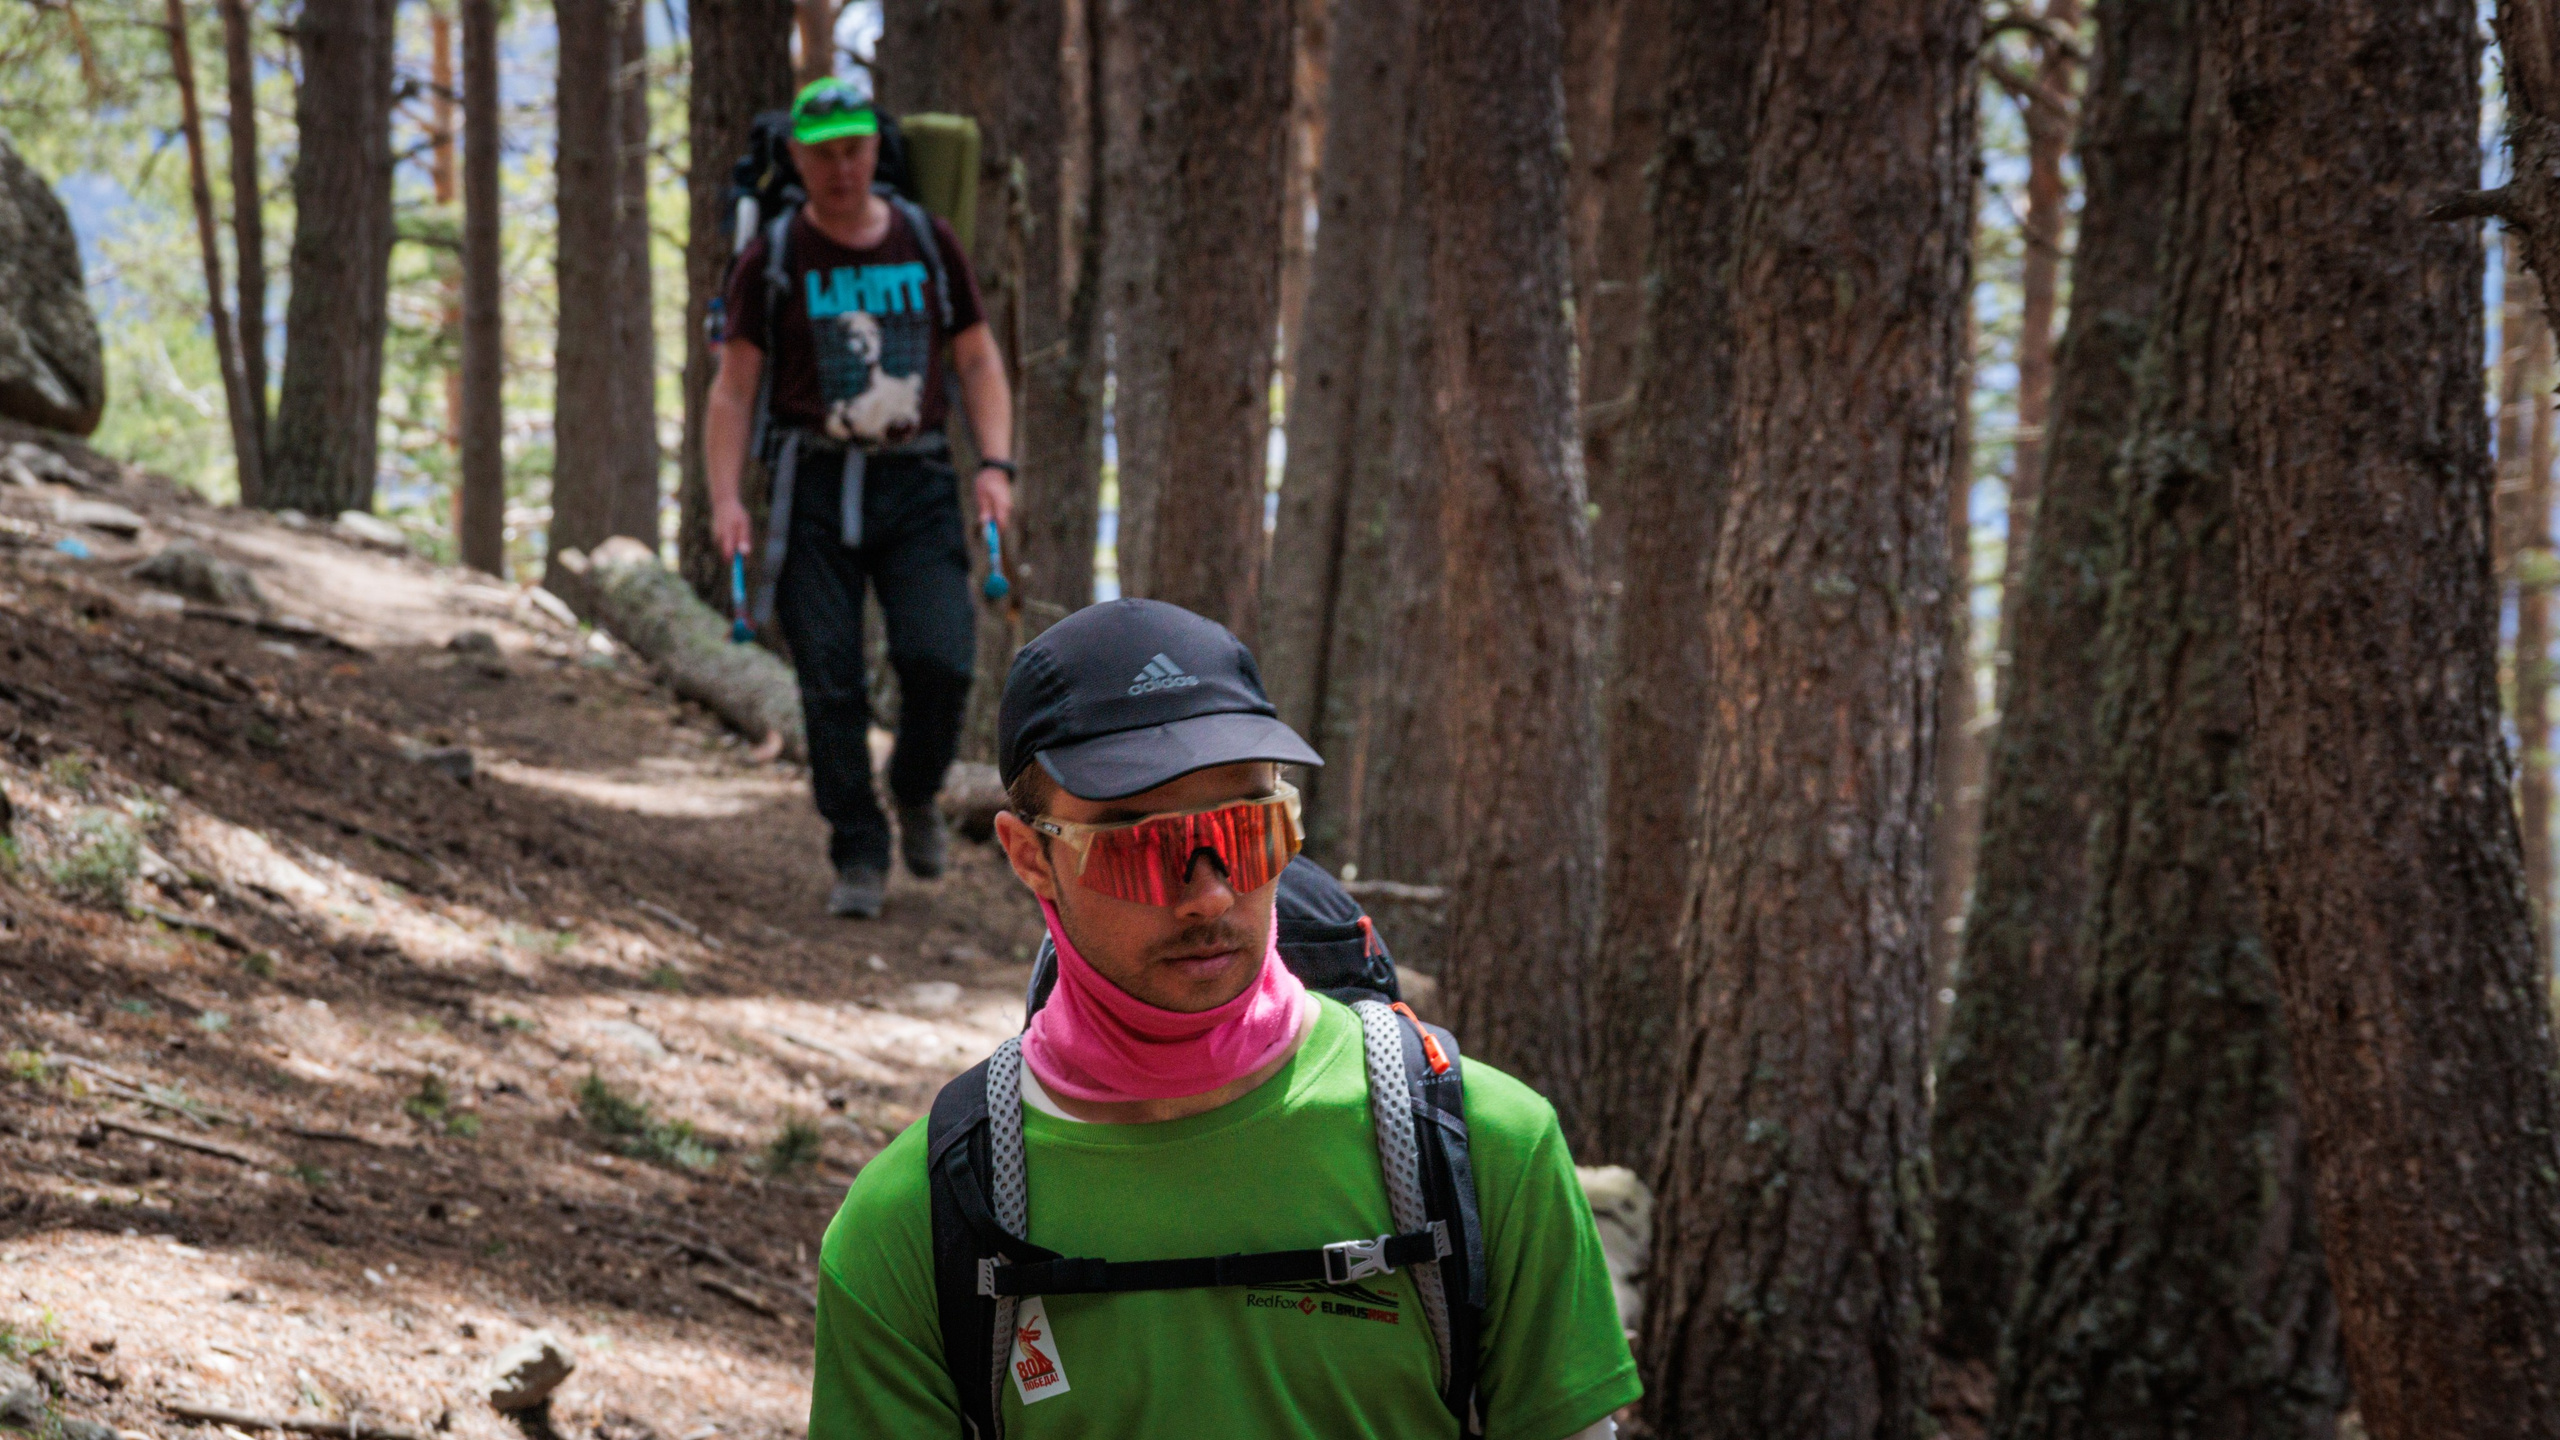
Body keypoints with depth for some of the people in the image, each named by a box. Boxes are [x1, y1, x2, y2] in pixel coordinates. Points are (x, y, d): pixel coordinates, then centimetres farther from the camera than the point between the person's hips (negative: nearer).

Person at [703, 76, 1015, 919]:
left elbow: (978, 360, 13)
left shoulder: (929, 245, 10)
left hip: (915, 482, 1)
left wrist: (995, 463, -2)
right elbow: (734, 388, 3)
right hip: (813, 487, -1)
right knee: (831, 685, -5)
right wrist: (724, 499, -9)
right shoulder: (771, 262, 4)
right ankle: (859, 858, 5)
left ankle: (917, 793, 15)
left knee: (941, 660, -14)